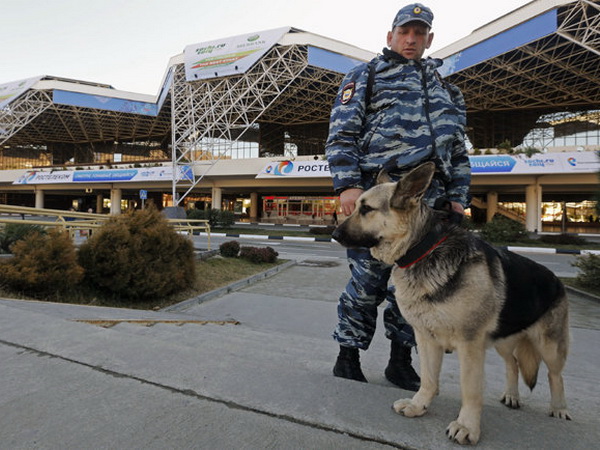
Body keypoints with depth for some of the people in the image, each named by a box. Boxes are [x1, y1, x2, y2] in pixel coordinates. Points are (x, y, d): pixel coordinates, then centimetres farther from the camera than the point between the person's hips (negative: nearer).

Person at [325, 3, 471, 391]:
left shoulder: (444, 89, 27)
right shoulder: (366, 75, 12)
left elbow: (458, 149, 24)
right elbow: (342, 133, 0)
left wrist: (458, 196, 13)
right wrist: (347, 185, -13)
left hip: (429, 200, 5)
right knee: (368, 281, -4)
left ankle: (401, 361, 19)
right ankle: (348, 358, 14)